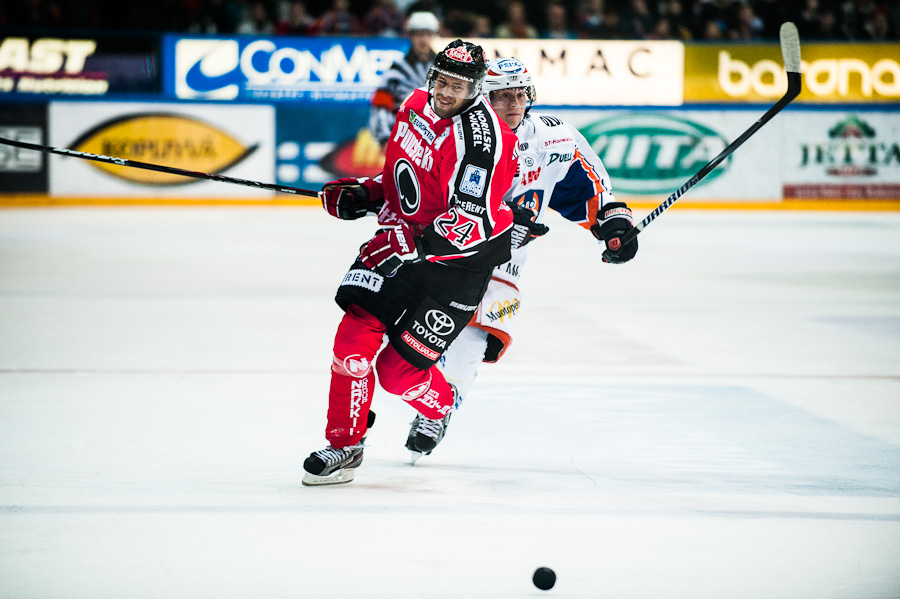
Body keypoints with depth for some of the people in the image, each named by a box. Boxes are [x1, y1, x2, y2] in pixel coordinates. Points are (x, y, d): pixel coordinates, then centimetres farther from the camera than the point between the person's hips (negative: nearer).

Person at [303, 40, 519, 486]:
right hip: (404, 240, 6)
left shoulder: (479, 135, -23)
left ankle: (439, 406, 29)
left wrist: (414, 245, -35)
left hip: (459, 259, -6)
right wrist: (362, 195, 5)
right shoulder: (416, 107, 2)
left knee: (398, 370, -5)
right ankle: (345, 444, 7)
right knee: (356, 334, -11)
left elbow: (472, 221, -29)